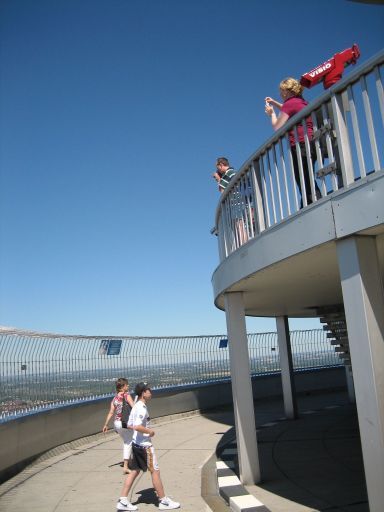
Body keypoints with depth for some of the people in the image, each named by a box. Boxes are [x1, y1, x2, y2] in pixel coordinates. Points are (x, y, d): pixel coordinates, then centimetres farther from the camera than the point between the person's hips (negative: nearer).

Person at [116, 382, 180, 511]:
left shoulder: (136, 406, 10)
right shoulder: (142, 408, -20)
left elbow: (130, 425, 16)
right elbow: (137, 427, -31)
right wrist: (149, 431, -17)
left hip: (136, 443, 9)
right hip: (144, 445, -9)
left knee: (134, 471, 13)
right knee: (155, 471, 2)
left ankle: (123, 501, 14)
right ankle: (164, 501, 12)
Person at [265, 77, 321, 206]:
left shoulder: (289, 103, -5)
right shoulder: (302, 102, 22)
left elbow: (277, 127, -3)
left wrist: (272, 113, 13)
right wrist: (274, 102, 38)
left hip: (301, 146, -9)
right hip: (311, 145, 9)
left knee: (306, 187, -13)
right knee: (310, 185, 10)